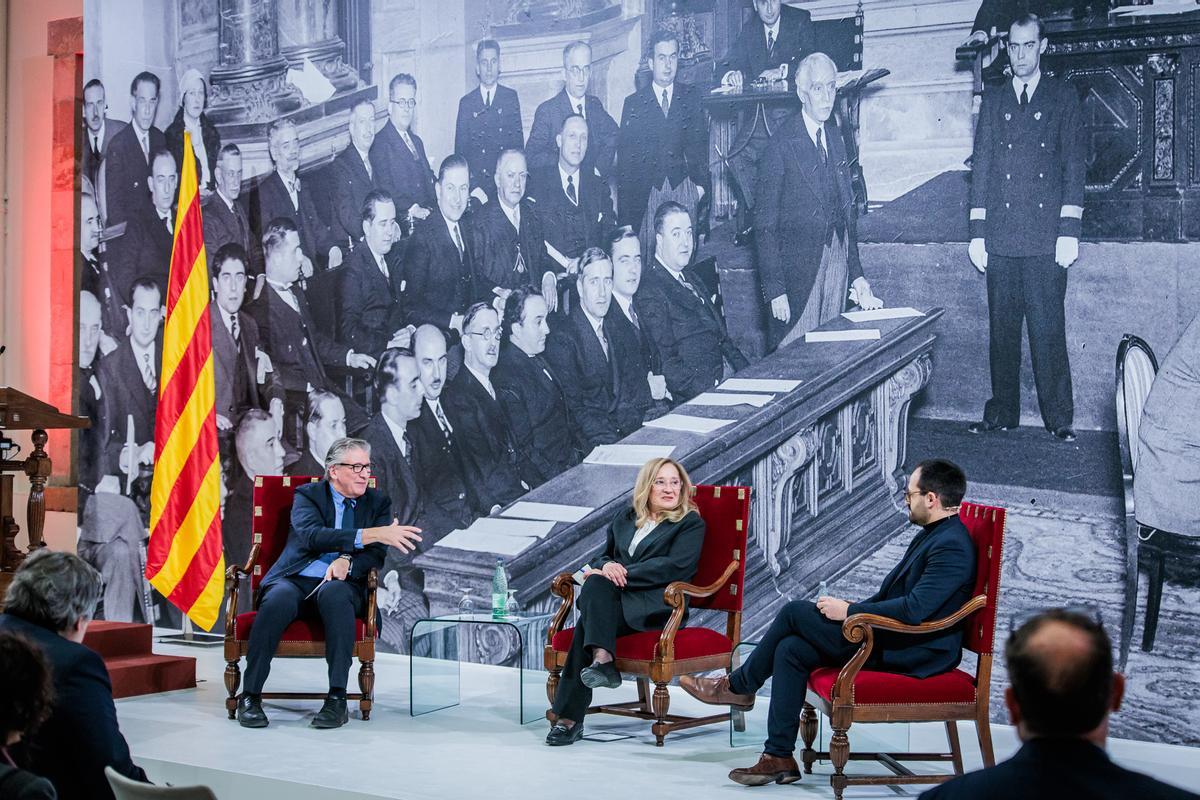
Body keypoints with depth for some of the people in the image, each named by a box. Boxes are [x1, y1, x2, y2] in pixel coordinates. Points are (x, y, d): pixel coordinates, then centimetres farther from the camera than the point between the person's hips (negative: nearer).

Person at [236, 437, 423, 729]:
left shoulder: (377, 502, 13)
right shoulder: (307, 495, 5)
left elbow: (377, 555, 2)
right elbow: (312, 535, -17)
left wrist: (348, 561, -22)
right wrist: (374, 534, -27)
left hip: (340, 585, 1)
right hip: (296, 581, -1)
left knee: (334, 593, -37)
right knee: (277, 601, -36)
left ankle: (337, 699, -37)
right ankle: (250, 695, -24)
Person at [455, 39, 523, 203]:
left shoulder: (511, 97, 7)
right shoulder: (466, 102, 9)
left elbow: (518, 142, 2)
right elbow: (460, 149, 6)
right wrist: (472, 186, -8)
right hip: (474, 182, 1)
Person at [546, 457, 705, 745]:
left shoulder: (691, 524, 7)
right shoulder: (624, 518, 23)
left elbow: (675, 566, -8)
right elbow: (602, 557, 22)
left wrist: (623, 573, -15)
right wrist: (607, 566, -5)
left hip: (659, 606, -5)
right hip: (613, 598, 5)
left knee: (587, 624, -29)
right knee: (597, 583, -32)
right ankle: (602, 658, -41)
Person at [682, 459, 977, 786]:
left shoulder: (952, 546, -19)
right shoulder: (930, 536, 14)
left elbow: (914, 609, -27)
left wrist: (849, 611, -18)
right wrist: (855, 606, 6)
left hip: (913, 654, -10)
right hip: (890, 638, 10)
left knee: (794, 612, -8)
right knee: (791, 650, -2)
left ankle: (738, 686, 12)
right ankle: (778, 758, 1)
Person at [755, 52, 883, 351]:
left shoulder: (836, 136, 11)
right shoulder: (782, 144, -9)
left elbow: (848, 210, 14)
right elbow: (765, 224, -10)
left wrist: (856, 273, 9)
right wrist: (775, 289, -15)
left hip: (838, 257, 6)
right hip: (798, 261, -6)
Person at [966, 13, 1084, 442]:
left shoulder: (1063, 96, 9)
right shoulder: (993, 99, 15)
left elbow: (1074, 164, 3)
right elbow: (981, 166, 12)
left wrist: (1069, 230, -7)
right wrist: (977, 232, 5)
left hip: (1045, 237, -3)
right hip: (1001, 237, 3)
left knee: (1048, 330, -6)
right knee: (1002, 329, 5)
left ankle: (1059, 419, -2)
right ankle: (1002, 413, 13)